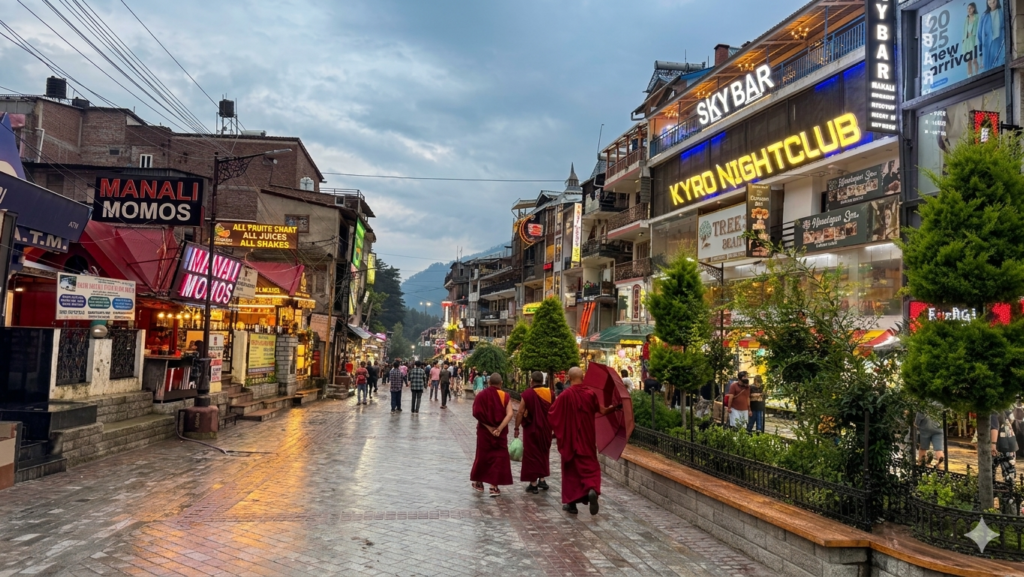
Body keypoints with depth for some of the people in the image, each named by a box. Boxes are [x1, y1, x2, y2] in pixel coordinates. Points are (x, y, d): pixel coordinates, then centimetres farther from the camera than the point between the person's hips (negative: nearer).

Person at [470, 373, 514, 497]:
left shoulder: (481, 395, -5)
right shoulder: (505, 396, -5)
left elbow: (477, 413, -14)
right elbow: (509, 414, -16)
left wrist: (488, 427, -13)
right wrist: (499, 428, -20)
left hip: (484, 431, 1)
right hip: (500, 432, -1)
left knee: (483, 455, 16)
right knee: (498, 456, 6)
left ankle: (479, 482, 28)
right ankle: (494, 486, 1)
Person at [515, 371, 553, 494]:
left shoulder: (527, 393, -13)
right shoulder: (550, 393, -2)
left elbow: (520, 412, -14)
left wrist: (517, 428, -5)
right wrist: (552, 427, 17)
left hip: (531, 429, -4)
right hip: (546, 429, 4)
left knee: (531, 455, 6)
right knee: (543, 454, 21)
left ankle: (533, 484, 7)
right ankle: (542, 480, 24)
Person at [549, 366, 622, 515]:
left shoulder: (565, 395, -12)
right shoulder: (590, 393, -7)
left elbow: (552, 414, -7)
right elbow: (601, 411, -1)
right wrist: (615, 407, 15)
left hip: (570, 438, -1)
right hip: (587, 438, 1)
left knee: (571, 468, 11)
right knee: (590, 465, 10)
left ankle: (571, 503, 14)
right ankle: (592, 490, -19)